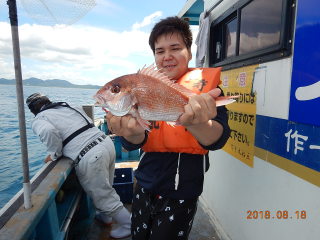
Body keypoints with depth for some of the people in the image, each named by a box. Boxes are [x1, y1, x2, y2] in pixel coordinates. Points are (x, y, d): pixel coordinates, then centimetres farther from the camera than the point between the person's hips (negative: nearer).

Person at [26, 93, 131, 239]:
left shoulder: (39, 120, 1)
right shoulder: (70, 106, 19)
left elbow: (48, 131, -21)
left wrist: (54, 154, -6)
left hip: (90, 157, -8)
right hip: (106, 142, 8)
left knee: (104, 196, 11)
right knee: (104, 188, 27)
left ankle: (129, 225, 26)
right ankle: (105, 217, 50)